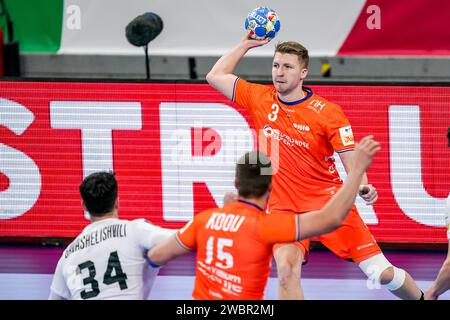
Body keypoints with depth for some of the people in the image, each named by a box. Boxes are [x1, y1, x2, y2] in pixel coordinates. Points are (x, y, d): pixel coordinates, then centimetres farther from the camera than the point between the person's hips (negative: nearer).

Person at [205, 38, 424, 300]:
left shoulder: (328, 113, -7)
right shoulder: (259, 99, 4)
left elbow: (351, 159, -8)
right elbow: (215, 76, 14)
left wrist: (363, 185, -28)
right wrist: (246, 44, 9)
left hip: (329, 202, -2)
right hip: (283, 207, 2)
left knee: (382, 273, -6)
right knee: (286, 270, -26)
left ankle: (423, 299, 22)